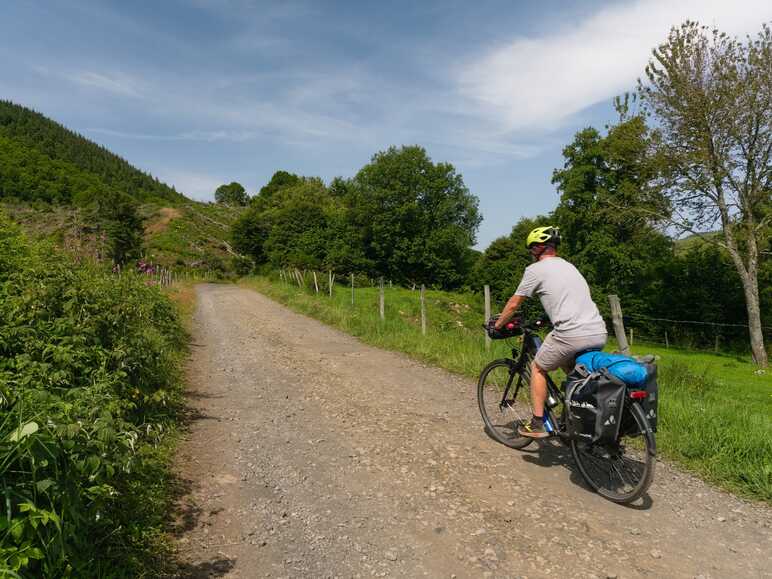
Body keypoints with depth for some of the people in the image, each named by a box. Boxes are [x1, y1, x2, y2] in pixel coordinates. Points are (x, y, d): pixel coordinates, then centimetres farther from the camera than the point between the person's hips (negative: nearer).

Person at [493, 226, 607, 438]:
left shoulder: (535, 269, 3)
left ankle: (537, 424, 17)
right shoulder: (569, 266, 25)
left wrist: (498, 324, 26)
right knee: (569, 366, 33)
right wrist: (547, 322, 50)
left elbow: (514, 304, 9)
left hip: (572, 335, -7)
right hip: (599, 334, 7)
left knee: (538, 368, 16)